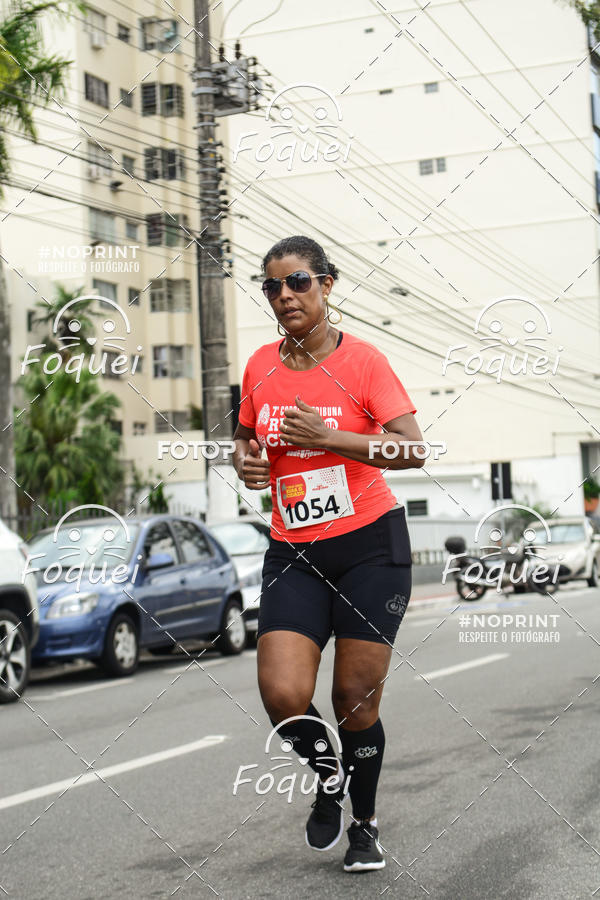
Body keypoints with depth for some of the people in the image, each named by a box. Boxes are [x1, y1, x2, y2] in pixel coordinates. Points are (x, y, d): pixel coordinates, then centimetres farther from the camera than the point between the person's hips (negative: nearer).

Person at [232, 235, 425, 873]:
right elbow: (246, 437, 23)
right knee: (283, 695, -15)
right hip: (293, 552, 3)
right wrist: (245, 461, 0)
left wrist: (329, 436, -21)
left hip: (370, 545, -3)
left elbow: (412, 450, -13)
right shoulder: (260, 366, 7)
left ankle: (364, 824, 28)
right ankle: (327, 776, 19)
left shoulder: (362, 360, -6)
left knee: (356, 699, 1)